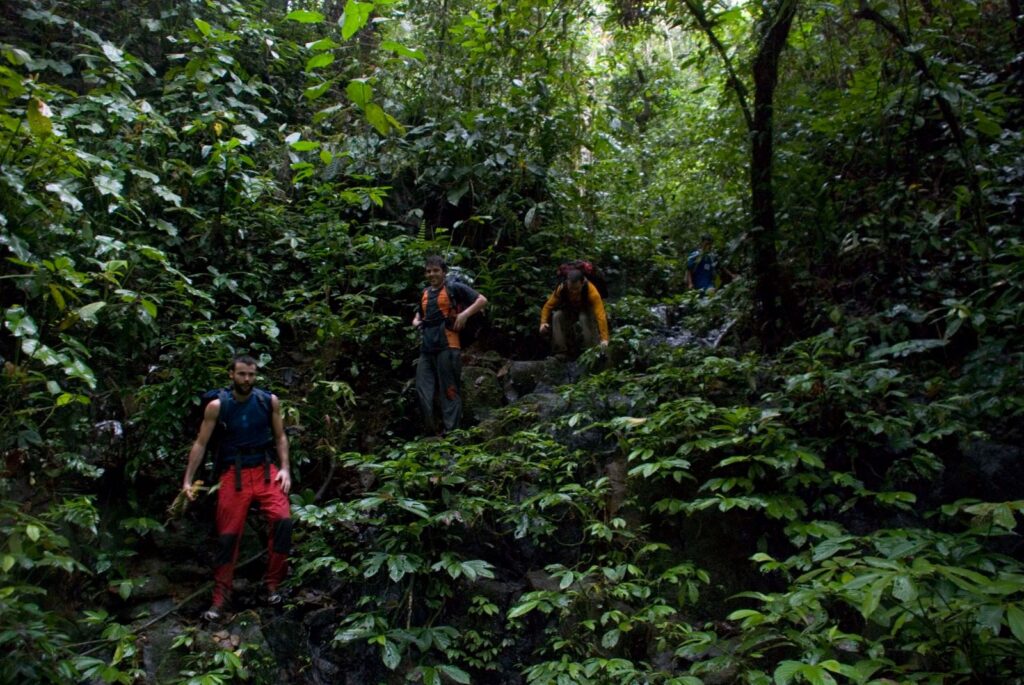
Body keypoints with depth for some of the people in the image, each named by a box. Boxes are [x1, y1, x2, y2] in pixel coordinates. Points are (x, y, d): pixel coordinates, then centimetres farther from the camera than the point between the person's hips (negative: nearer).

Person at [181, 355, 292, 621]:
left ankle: (272, 584, 0)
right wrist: (188, 480, -4)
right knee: (228, 535, 3)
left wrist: (285, 469, -4)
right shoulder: (217, 406, -6)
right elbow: (200, 444, -1)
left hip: (265, 470, 1)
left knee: (283, 521, -18)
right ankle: (220, 598, 19)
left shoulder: (270, 401, -2)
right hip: (233, 475, -1)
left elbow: (280, 437, 7)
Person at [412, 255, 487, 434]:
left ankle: (451, 431, -1)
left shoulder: (454, 288, 2)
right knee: (422, 391, 3)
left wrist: (465, 314, -13)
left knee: (449, 391, -4)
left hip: (447, 347, -7)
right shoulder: (425, 293, 20)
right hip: (426, 348, 7)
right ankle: (430, 432, 10)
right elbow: (419, 315, 36)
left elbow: (482, 300, -1)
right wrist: (416, 322, 13)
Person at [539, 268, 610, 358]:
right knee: (557, 316, -26)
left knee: (585, 318, -36)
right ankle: (560, 352, -15)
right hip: (569, 311, 3)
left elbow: (600, 315, -44)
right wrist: (543, 322, -35)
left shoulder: (591, 291, -37)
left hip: (587, 310, -3)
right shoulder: (561, 289, -28)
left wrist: (604, 339, -51)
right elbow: (548, 306, -17)